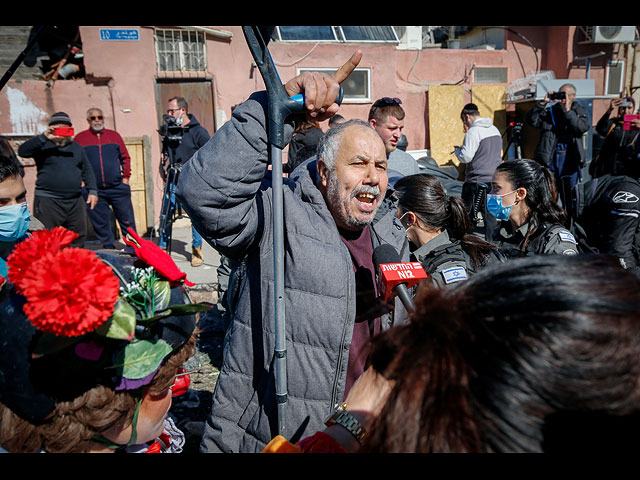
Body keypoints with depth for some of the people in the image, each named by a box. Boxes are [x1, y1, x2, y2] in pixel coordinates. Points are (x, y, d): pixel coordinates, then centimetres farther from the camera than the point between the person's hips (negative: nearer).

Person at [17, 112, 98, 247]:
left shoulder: (77, 147, 17)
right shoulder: (43, 146, 3)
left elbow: (87, 170, 19)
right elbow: (22, 151, -14)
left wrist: (92, 191, 9)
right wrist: (44, 137, -22)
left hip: (75, 201, 5)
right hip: (48, 201, -4)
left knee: (78, 239, 10)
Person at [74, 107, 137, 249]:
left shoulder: (114, 135, 13)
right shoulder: (80, 138, 8)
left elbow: (125, 157, 14)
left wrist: (126, 177, 5)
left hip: (118, 188, 0)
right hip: (94, 191, 0)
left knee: (127, 221, 2)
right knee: (101, 225, 5)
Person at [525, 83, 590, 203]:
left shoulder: (579, 111, 8)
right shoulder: (549, 111, 9)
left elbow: (582, 127, -11)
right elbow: (531, 120, -4)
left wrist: (568, 110, -12)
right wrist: (542, 103, -10)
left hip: (569, 158, 0)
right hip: (549, 158, 0)